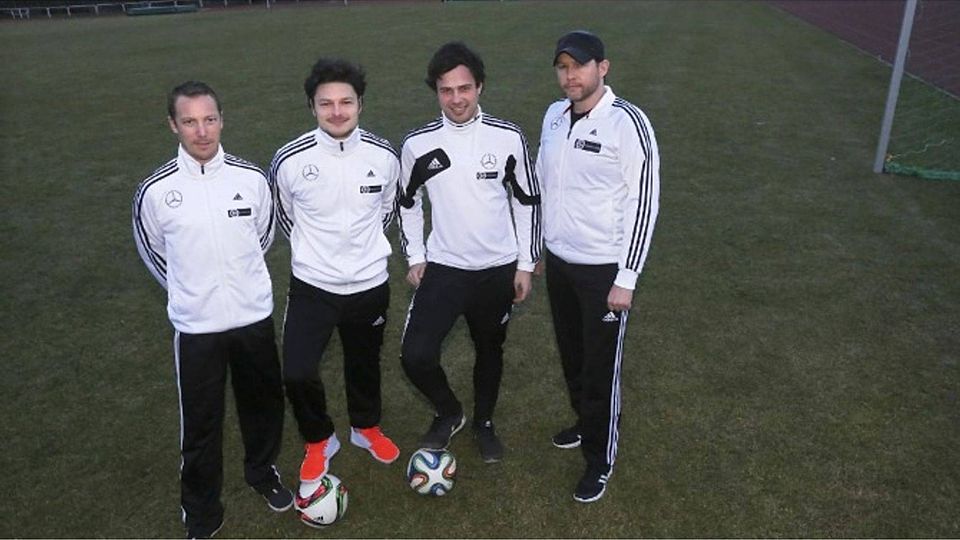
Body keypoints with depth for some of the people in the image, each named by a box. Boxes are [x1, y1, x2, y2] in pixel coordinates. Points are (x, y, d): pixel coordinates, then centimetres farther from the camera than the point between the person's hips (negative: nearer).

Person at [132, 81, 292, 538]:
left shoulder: (251, 178, -7)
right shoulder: (155, 190, -11)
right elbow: (152, 251, 7)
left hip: (255, 315, 2)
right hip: (195, 326, -2)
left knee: (263, 403, 18)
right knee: (201, 422, 8)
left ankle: (263, 472, 45)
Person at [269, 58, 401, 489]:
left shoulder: (385, 156, -10)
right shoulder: (290, 159, -15)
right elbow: (284, 215, 5)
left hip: (370, 284, 2)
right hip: (311, 286, -1)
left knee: (364, 363, 19)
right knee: (297, 373, -8)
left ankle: (366, 427, 48)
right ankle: (319, 440, 23)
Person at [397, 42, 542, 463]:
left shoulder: (508, 138, -9)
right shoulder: (417, 144, -8)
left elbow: (527, 201, 1)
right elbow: (407, 202, 8)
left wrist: (526, 263, 1)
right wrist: (414, 257, 5)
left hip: (499, 269, 1)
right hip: (443, 268, 0)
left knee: (489, 349, 16)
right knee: (415, 354, -12)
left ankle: (484, 422, 42)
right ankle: (448, 412, 19)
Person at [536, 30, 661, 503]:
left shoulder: (628, 123, -17)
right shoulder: (554, 116, 3)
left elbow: (643, 203, -17)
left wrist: (626, 278, -17)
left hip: (604, 268, -6)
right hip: (559, 260, 6)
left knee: (601, 367, 5)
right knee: (571, 355, 20)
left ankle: (600, 460, 24)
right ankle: (586, 424, 45)